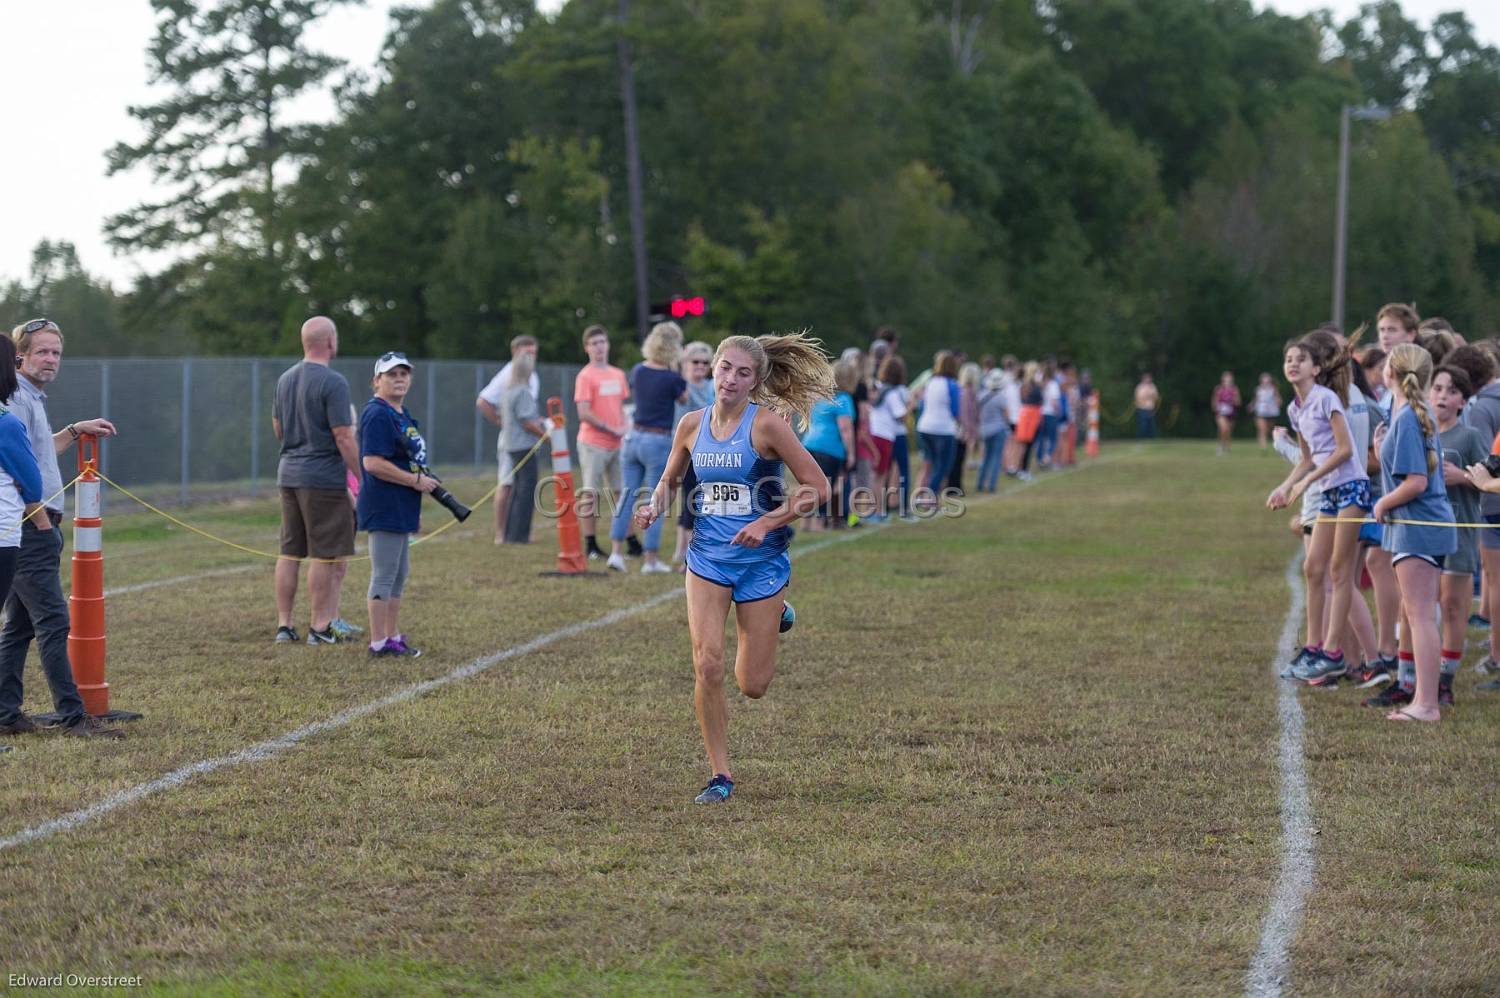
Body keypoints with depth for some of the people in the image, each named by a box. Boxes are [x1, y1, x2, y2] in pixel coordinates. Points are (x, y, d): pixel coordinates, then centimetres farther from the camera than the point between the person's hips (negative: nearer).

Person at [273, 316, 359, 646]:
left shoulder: (285, 379, 11)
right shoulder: (333, 382, -14)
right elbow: (344, 438, -17)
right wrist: (363, 479, -11)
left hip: (288, 473, 8)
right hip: (323, 478, -8)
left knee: (289, 553, 11)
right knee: (325, 555, -2)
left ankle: (284, 625, 14)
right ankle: (320, 627, 1)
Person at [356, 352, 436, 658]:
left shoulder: (402, 413, 15)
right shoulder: (377, 415, -16)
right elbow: (373, 463, -24)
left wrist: (414, 508, 25)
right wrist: (415, 481, -19)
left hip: (400, 510, 11)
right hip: (384, 509, -11)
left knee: (399, 575, 17)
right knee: (384, 576, -6)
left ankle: (392, 637, 25)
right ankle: (378, 644, -1)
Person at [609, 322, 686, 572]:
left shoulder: (638, 371, 1)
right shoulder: (672, 378, -14)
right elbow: (685, 399, 5)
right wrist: (674, 369, 9)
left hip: (634, 437, 5)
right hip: (658, 442, -5)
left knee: (628, 495, 11)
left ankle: (616, 550, 3)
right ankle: (650, 559, 5)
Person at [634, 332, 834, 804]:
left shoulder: (766, 424, -12)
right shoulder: (692, 424, 1)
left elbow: (817, 488, -11)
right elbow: (669, 481, 18)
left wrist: (767, 522, -19)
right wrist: (654, 508, -4)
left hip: (762, 561, -3)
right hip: (708, 558, 3)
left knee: (752, 686, 4)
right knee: (707, 666, -13)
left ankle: (774, 614, 37)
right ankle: (720, 775, 2)